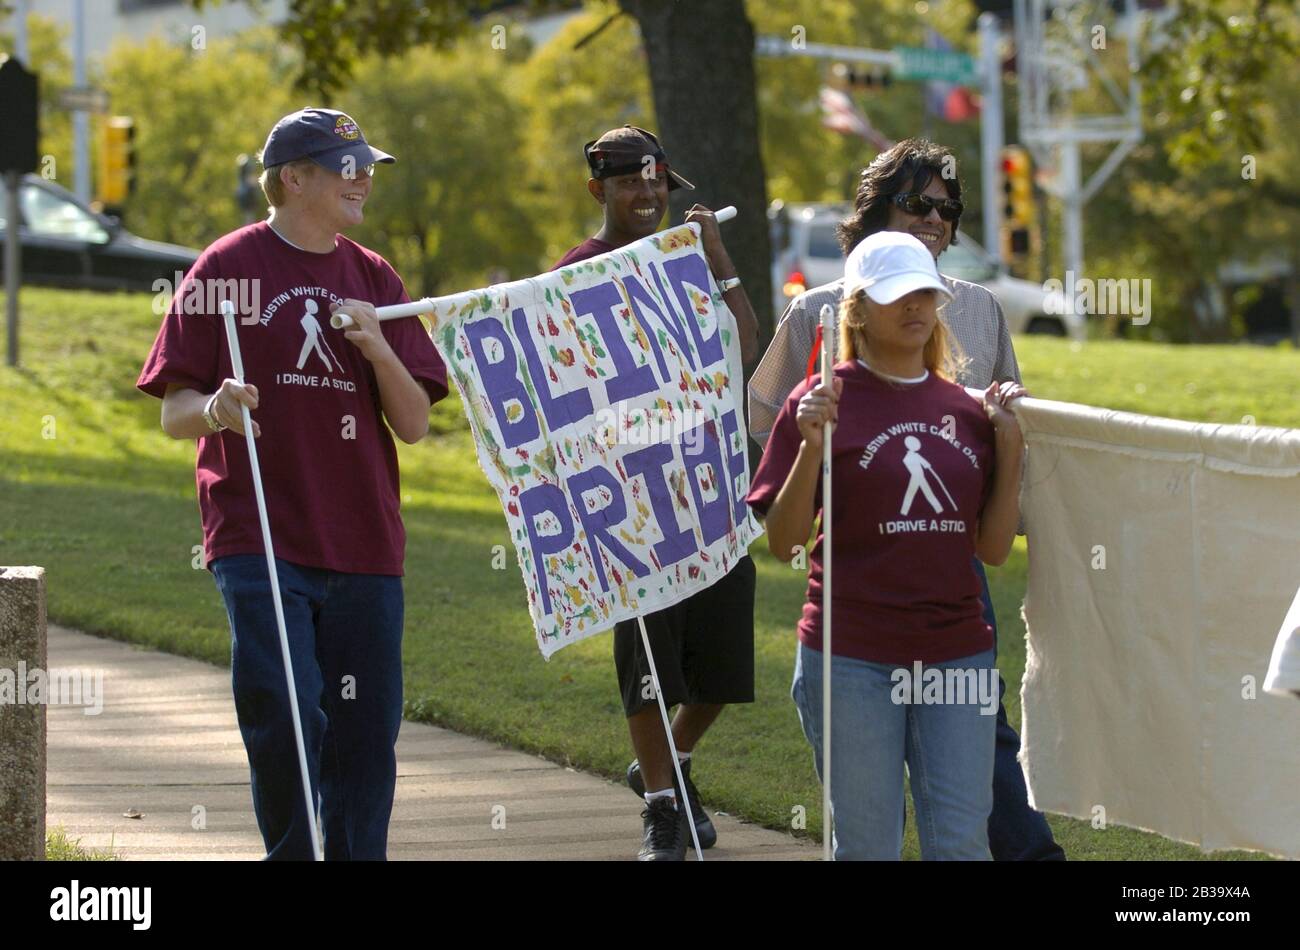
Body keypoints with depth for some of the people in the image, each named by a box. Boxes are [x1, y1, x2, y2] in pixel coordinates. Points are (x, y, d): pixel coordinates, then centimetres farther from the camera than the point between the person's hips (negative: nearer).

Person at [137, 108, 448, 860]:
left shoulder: (374, 279, 14)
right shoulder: (228, 268, 2)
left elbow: (414, 424, 9)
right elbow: (173, 415, 0)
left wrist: (378, 348, -8)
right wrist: (215, 409, -23)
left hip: (363, 544, 4)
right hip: (260, 541, -4)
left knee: (364, 735, 4)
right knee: (283, 719, -16)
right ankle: (292, 852, 1)